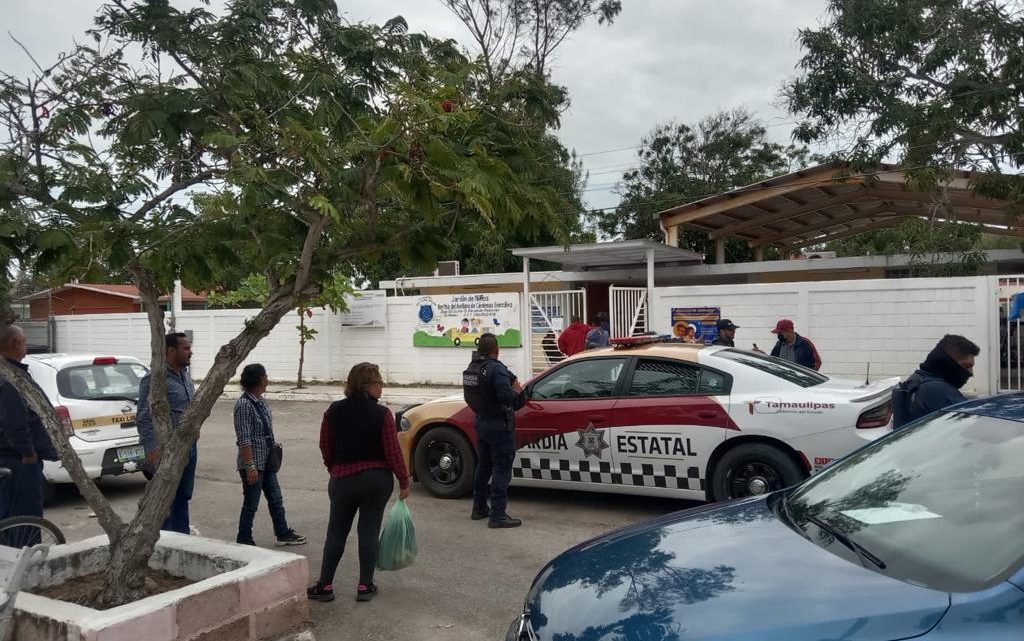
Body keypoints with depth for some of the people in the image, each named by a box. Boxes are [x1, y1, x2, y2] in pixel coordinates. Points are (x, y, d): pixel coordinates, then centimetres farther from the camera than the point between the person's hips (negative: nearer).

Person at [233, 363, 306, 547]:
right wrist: (250, 466, -23)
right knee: (251, 504, 5)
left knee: (276, 499, 17)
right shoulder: (244, 404, -20)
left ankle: (283, 534, 31)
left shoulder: (261, 401, 6)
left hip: (267, 461, 8)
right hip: (253, 463, -8)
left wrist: (274, 451, 18)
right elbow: (244, 439, -22)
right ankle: (243, 541, 21)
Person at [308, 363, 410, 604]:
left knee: (337, 532, 13)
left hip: (343, 479, 2)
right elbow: (393, 451, -12)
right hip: (377, 480, -2)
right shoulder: (382, 414, -12)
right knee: (369, 531, 7)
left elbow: (325, 446, 6)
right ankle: (365, 586, 12)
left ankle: (325, 586, 16)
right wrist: (404, 481, -3)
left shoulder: (334, 411, -2)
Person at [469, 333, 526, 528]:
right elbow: (506, 395, -31)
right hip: (499, 426, -9)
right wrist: (516, 391, -11)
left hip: (481, 423, 9)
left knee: (484, 466, 20)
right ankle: (498, 515, -3)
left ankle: (479, 508, 30)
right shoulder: (496, 368, -20)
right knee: (502, 470, -3)